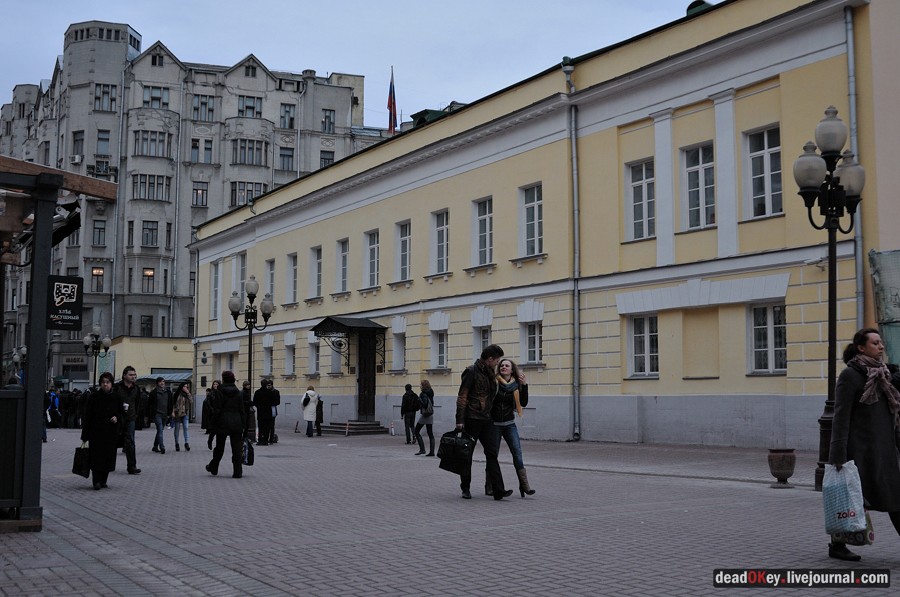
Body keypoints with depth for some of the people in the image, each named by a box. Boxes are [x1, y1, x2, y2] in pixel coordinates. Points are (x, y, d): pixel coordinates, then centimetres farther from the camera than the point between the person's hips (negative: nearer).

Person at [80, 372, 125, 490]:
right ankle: (96, 481, -5)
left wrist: (117, 417, -12)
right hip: (96, 431, -2)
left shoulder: (116, 397, 4)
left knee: (108, 456, 5)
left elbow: (122, 412, 13)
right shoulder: (94, 396, -2)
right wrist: (85, 435, -5)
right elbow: (87, 416, -2)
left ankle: (103, 480, 17)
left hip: (111, 432, 2)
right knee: (96, 456, -7)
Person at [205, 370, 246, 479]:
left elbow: (216, 410, -9)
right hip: (236, 424, 2)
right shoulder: (238, 393, 4)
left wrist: (214, 424, -1)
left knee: (219, 447, 14)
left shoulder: (219, 392, -7)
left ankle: (213, 468, 30)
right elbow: (242, 410, 4)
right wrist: (243, 425, 8)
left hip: (223, 423, -2)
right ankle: (237, 472, -2)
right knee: (237, 448, 1)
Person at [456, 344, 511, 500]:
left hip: (486, 419, 7)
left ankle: (498, 490, -6)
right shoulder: (471, 371, -10)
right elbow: (462, 397, -13)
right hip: (471, 419, -7)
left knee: (492, 453, -1)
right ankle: (465, 488, 16)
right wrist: (460, 420, -17)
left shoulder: (490, 373, 14)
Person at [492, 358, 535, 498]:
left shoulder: (515, 385, 4)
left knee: (517, 453, -10)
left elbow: (523, 403, -2)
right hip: (494, 424, -2)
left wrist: (524, 385, -11)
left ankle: (524, 485, -10)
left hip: (509, 424, 2)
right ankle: (490, 486, 15)